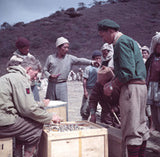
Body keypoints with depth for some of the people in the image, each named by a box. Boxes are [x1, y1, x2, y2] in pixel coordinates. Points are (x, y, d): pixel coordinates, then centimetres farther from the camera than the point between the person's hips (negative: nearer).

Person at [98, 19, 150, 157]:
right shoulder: (130, 40, 21)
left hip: (132, 87, -10)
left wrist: (112, 86, -10)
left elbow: (127, 72, -20)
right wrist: (113, 82, 16)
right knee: (141, 127, 15)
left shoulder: (122, 42, -11)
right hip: (141, 86, 10)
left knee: (131, 130, -6)